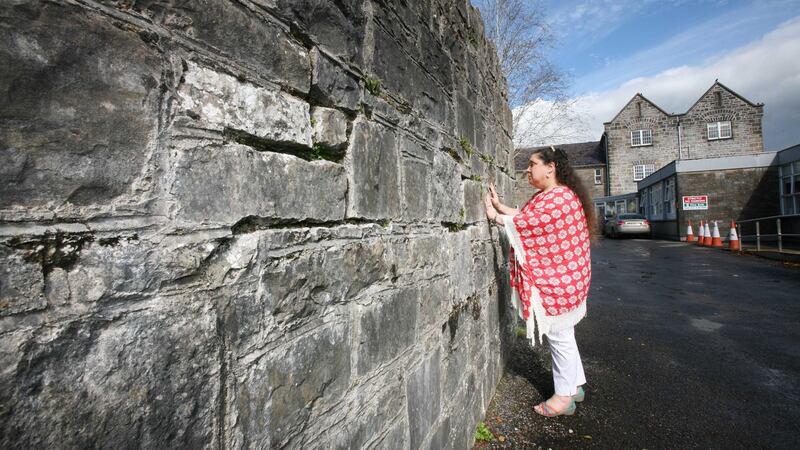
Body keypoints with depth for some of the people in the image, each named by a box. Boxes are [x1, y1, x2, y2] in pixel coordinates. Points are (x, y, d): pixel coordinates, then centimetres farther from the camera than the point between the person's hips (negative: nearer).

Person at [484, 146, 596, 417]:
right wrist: (500, 206, 7)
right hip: (557, 280, 10)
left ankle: (564, 397, 20)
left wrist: (494, 216, -12)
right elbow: (527, 216, 10)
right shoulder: (547, 196, 14)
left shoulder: (559, 197, -21)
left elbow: (526, 222, -25)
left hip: (558, 281, -10)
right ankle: (574, 385, 36)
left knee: (559, 336, 3)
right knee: (562, 335, 20)